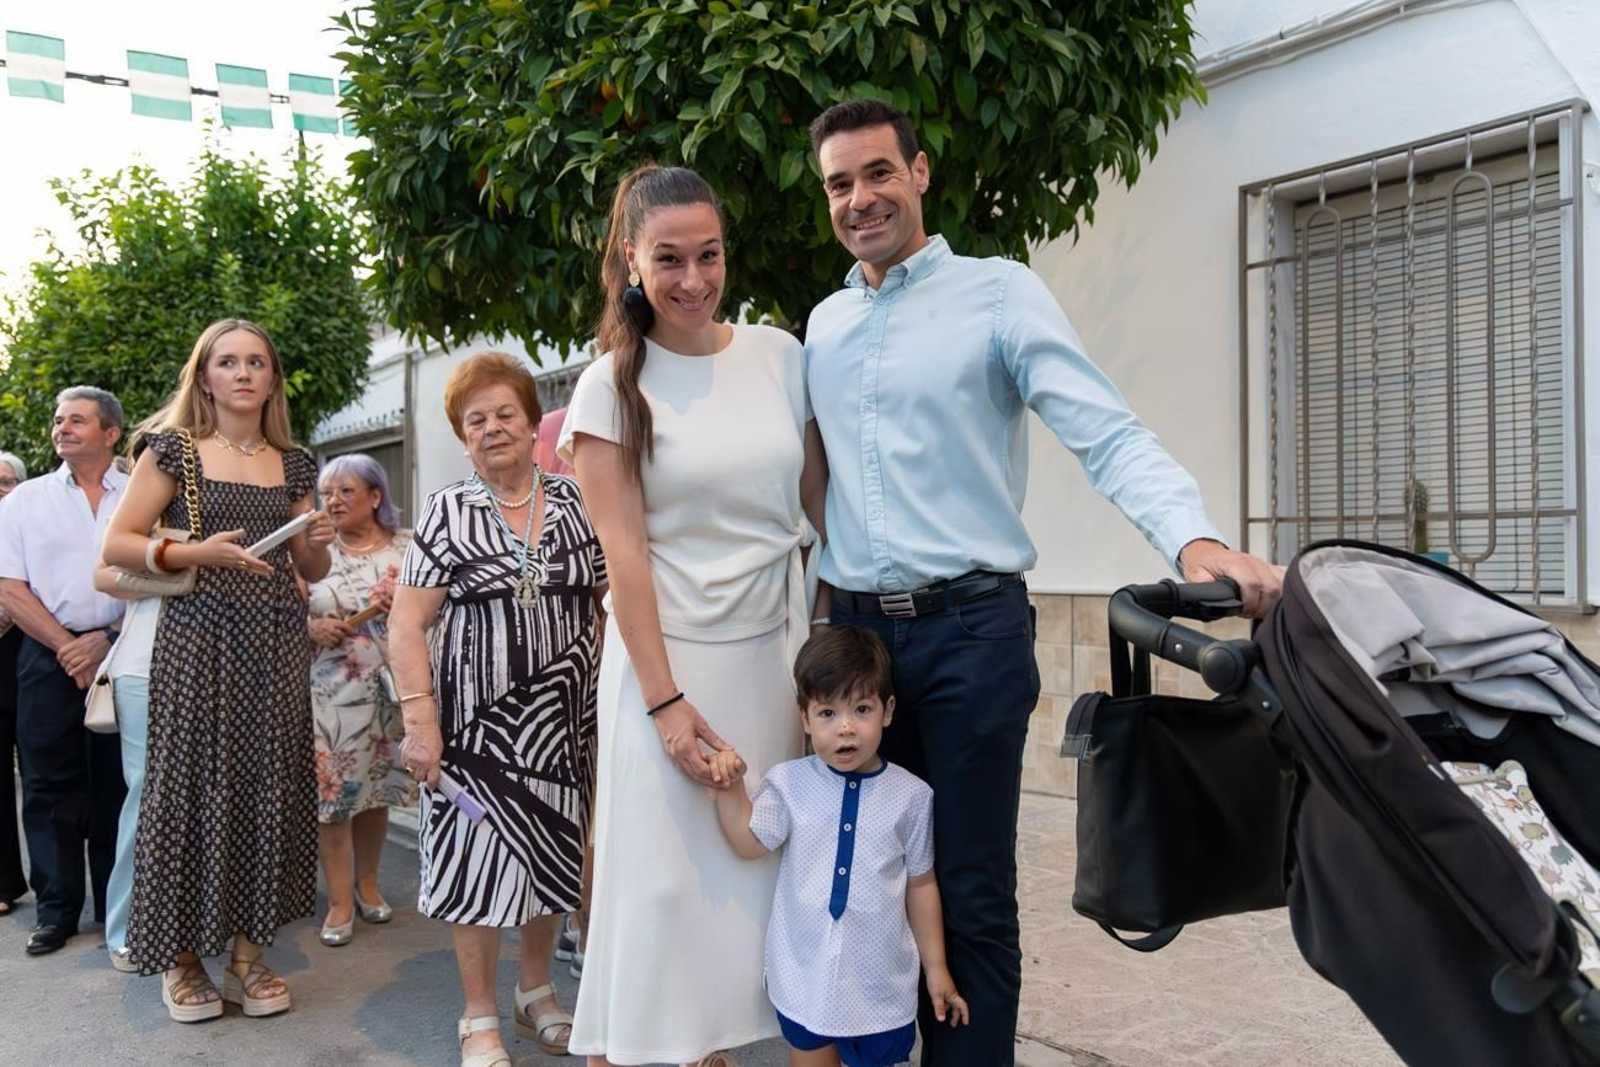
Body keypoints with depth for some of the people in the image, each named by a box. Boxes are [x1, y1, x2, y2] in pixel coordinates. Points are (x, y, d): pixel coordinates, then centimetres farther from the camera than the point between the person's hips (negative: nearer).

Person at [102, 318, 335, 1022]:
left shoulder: (294, 464, 13)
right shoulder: (173, 449, 2)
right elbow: (116, 545, -2)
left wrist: (318, 542, -4)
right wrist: (197, 554, -17)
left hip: (275, 645, 4)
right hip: (198, 640, -3)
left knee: (268, 787, 3)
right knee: (194, 787, -1)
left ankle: (247, 954, 16)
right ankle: (183, 959, 14)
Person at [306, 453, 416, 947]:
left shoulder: (407, 550, 3)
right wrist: (312, 627, -13)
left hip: (390, 689, 1)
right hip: (332, 688, -1)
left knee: (377, 787, 11)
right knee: (333, 792, -1)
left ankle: (367, 883, 29)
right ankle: (340, 901, 10)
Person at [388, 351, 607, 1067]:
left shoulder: (574, 504, 4)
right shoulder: (447, 513, -1)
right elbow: (407, 624, -5)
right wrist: (419, 719, -14)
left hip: (563, 719, 3)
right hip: (476, 720, -2)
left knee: (554, 859, 13)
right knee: (480, 862, 1)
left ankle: (537, 991, 33)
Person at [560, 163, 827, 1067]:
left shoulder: (779, 355, 4)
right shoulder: (614, 385, -4)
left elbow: (821, 496, 10)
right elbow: (624, 550, -8)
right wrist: (665, 699, -13)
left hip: (776, 650, 3)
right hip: (670, 654, -3)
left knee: (755, 866, 11)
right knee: (664, 874, 2)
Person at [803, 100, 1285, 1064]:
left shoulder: (998, 293, -4)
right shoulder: (825, 325, 13)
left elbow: (1108, 433, -15)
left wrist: (1196, 539, -32)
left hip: (969, 629, -5)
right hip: (857, 629, 5)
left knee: (973, 897, 3)